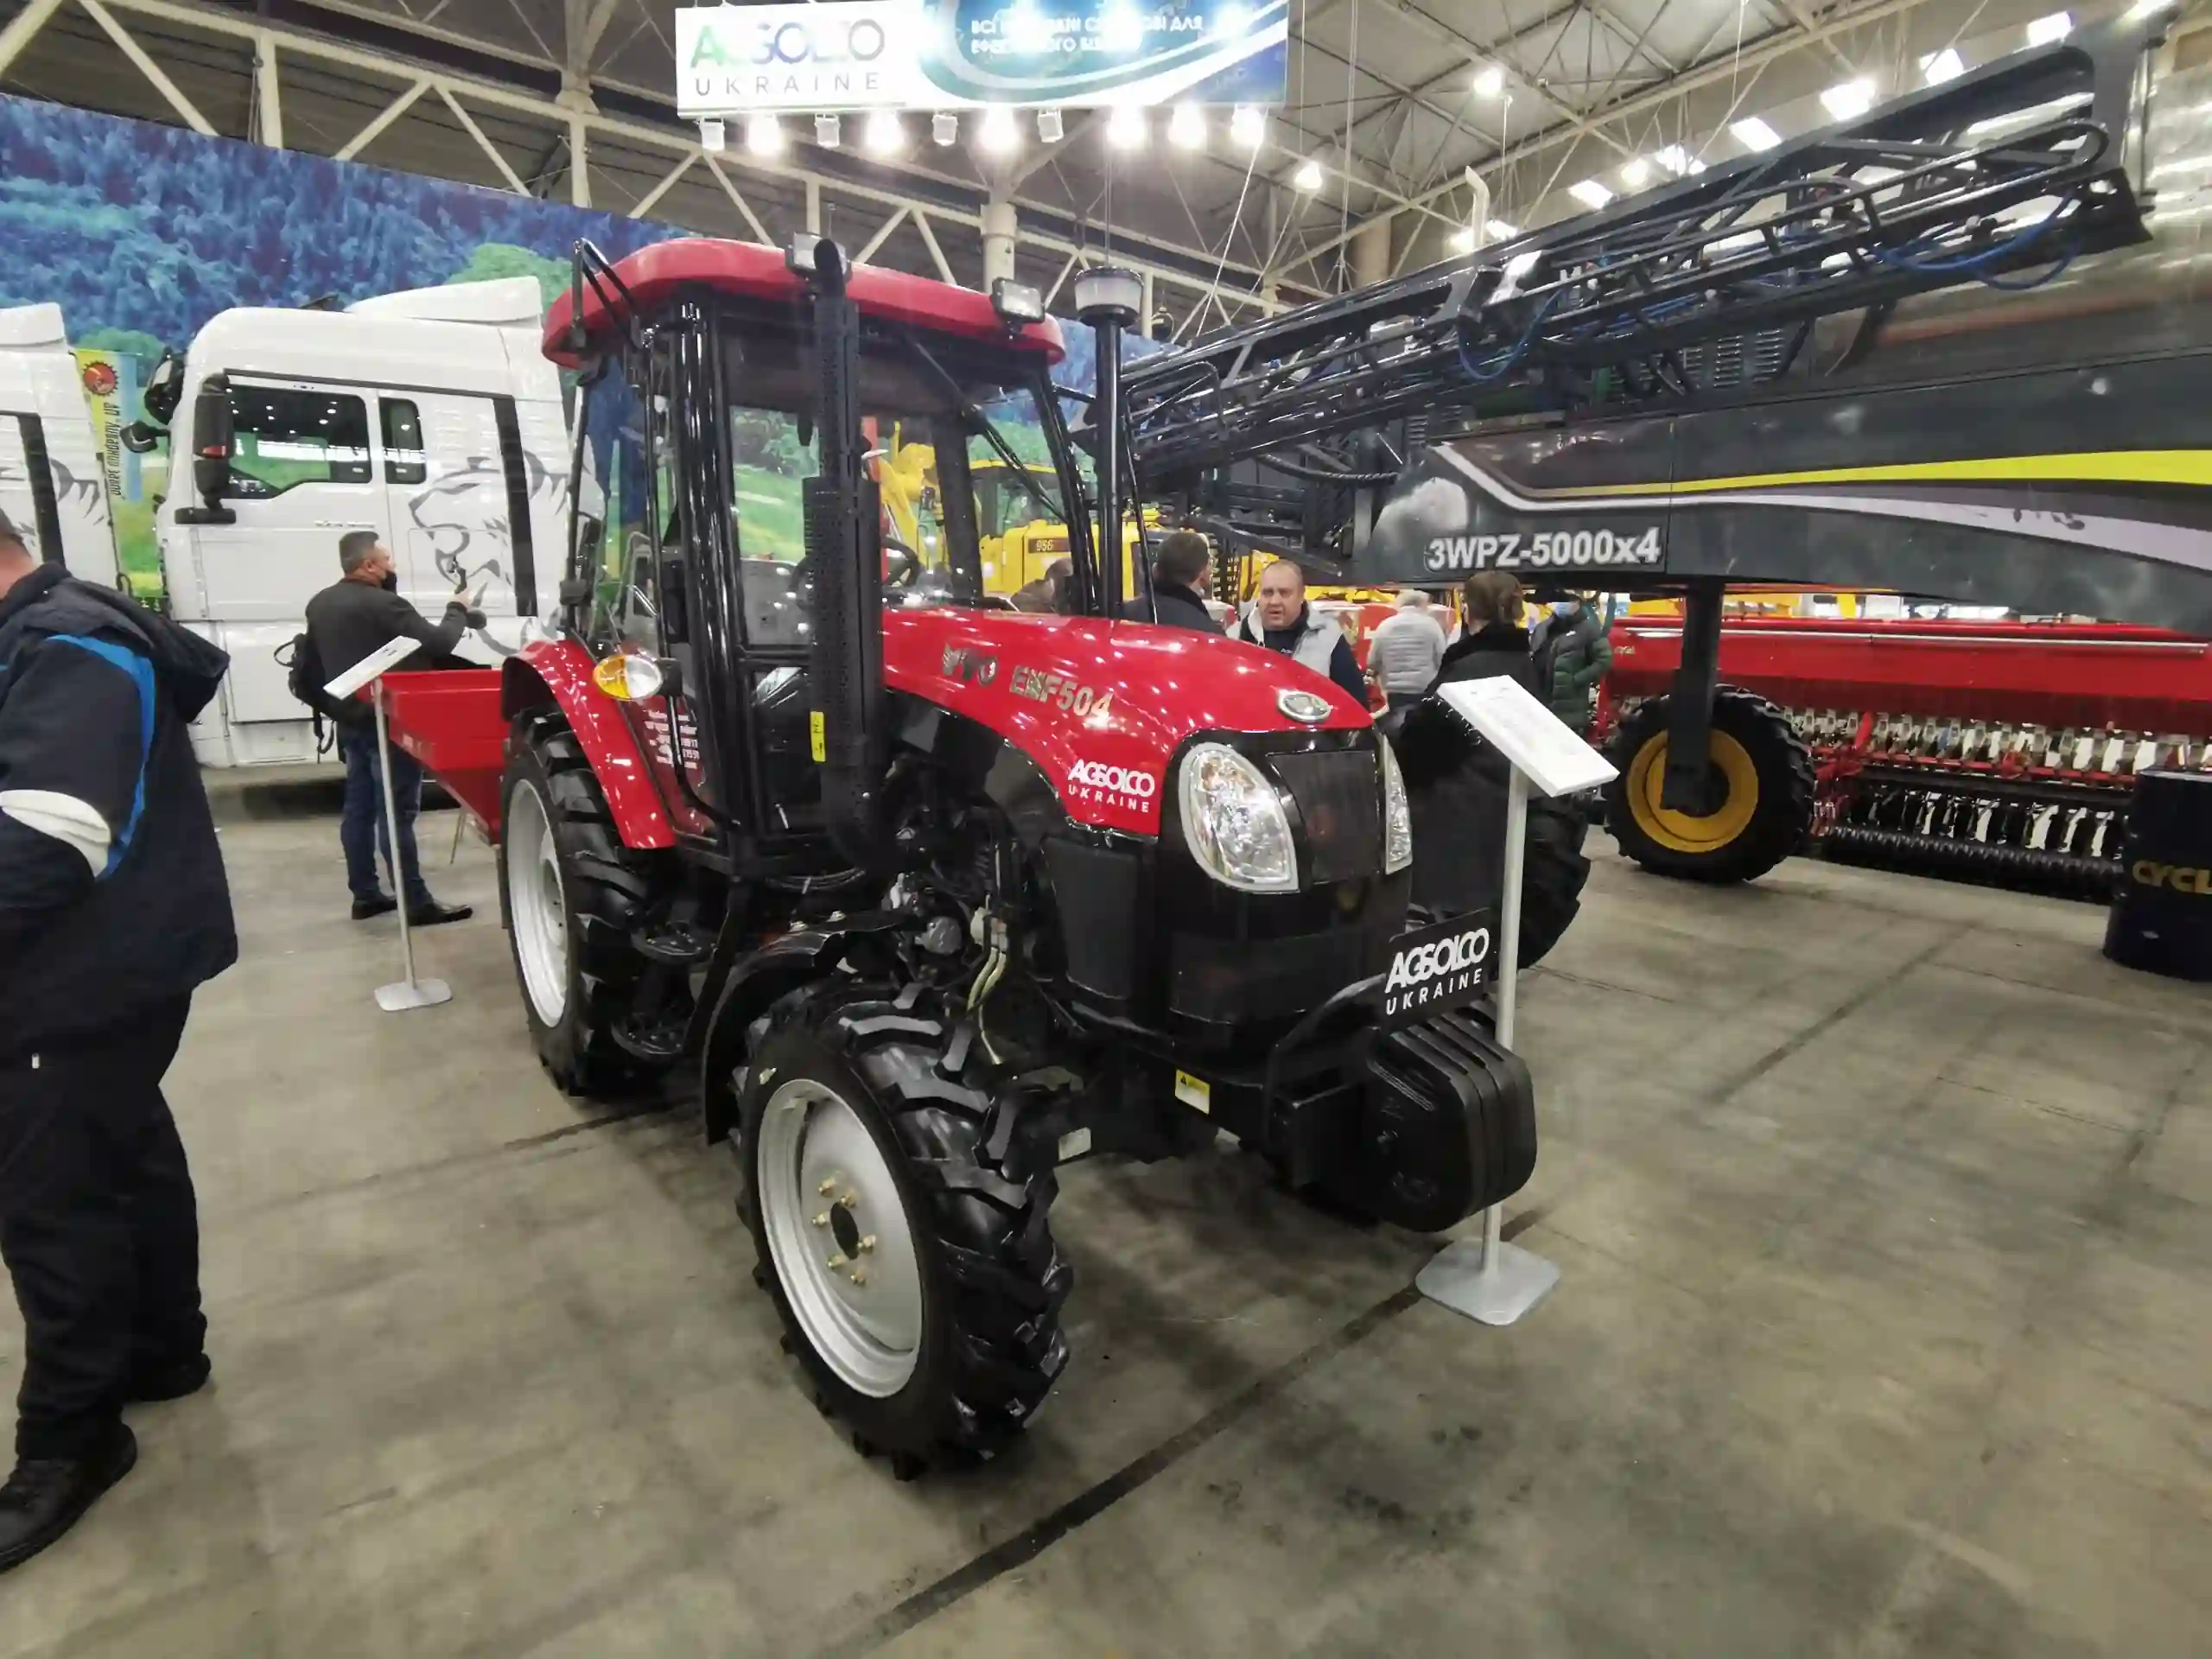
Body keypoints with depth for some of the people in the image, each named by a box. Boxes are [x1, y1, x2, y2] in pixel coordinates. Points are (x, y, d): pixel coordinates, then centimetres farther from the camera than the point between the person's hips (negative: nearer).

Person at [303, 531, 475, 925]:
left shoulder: (319, 604, 9)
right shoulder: (382, 603, -19)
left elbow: (316, 658, 20)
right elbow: (438, 643, -17)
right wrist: (458, 609, -3)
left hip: (350, 720, 9)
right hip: (387, 723, -9)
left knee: (359, 808, 13)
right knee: (396, 813, -8)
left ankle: (365, 895, 21)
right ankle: (417, 904, -4)